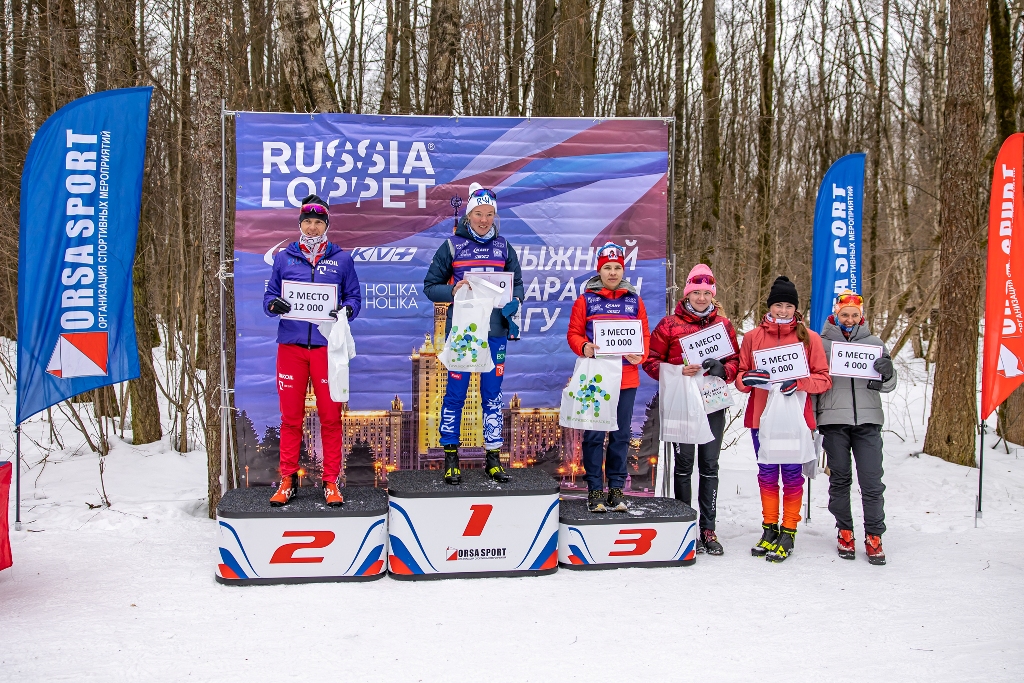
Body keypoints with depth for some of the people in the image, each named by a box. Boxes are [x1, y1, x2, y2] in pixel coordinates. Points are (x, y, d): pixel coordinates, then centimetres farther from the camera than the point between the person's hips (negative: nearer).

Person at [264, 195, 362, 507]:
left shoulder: (341, 259, 9)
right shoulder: (284, 258, 12)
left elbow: (354, 296, 11)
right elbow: (269, 295, 14)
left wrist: (347, 309, -11)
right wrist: (272, 305, -10)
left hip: (328, 345, -1)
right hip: (291, 344, 1)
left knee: (330, 416, 1)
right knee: (290, 416, 4)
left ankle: (331, 481, 10)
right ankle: (288, 479, 15)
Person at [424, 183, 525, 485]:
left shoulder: (504, 248, 10)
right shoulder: (452, 246, 1)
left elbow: (518, 285, 15)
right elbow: (430, 286, 2)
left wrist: (514, 301, -8)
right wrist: (452, 292, -18)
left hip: (496, 331, 3)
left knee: (492, 394, 7)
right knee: (455, 394, 0)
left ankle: (493, 458, 16)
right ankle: (450, 458, 10)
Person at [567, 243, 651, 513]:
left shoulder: (634, 300, 10)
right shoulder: (586, 299, 4)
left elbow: (644, 334, 10)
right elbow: (574, 333, 3)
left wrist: (640, 355, -9)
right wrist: (584, 348, -17)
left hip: (627, 377, 2)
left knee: (621, 434, 7)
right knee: (594, 434, -1)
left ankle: (616, 489, 15)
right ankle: (595, 490, 7)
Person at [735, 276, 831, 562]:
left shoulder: (809, 337, 2)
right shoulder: (752, 337, 7)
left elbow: (824, 378, 0)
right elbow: (740, 376, 8)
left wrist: (799, 383, -18)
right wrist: (748, 378, -14)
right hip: (761, 417, 2)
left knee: (792, 474, 2)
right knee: (767, 474, 10)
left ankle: (788, 532, 13)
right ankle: (770, 528, 22)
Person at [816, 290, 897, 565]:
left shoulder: (874, 343, 11)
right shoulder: (822, 342, 6)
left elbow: (887, 386, 10)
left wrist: (888, 373, -13)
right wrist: (810, 419, 2)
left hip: (868, 421, 1)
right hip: (834, 421, -1)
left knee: (872, 482, -3)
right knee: (840, 479, 6)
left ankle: (874, 537, 5)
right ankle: (844, 531, 18)